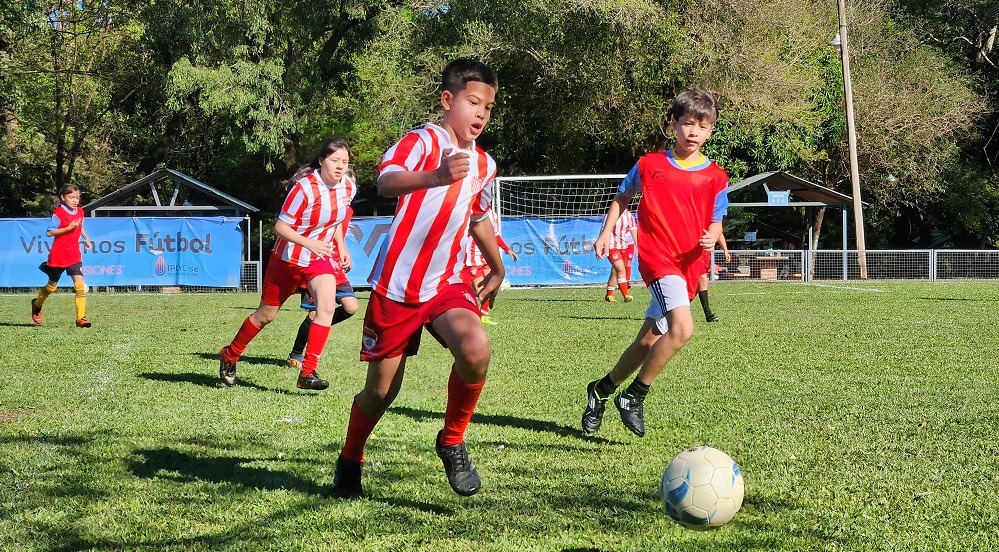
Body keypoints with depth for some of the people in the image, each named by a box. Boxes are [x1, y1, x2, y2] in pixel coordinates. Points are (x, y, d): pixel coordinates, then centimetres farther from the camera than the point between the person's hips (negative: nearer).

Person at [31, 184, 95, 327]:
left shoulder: (80, 212, 7)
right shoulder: (59, 213, -13)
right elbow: (49, 232, -16)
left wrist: (87, 238, 15)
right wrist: (69, 228, -23)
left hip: (74, 255, 4)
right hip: (58, 255, -4)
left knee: (80, 286, -12)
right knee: (52, 286, 13)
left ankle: (80, 318, -12)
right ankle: (37, 305, 42)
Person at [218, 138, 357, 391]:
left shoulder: (348, 188, -5)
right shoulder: (305, 188, -24)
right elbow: (280, 227, -21)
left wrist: (341, 246, 4)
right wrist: (310, 244, -33)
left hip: (320, 257, 4)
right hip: (288, 258, -4)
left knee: (327, 305, -23)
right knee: (266, 314, 10)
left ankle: (307, 373, -18)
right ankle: (229, 356, 35)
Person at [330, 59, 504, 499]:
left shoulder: (483, 165, 7)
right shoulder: (423, 141, -13)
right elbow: (385, 182, -35)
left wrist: (497, 268, 37)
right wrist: (436, 177, -53)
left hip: (447, 282, 4)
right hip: (396, 285, -4)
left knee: (476, 349, -27)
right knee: (382, 390, 5)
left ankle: (452, 442, -4)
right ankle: (349, 463, 34)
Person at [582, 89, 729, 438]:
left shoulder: (715, 177, 7)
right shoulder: (650, 164, 2)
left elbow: (716, 222, 12)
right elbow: (622, 197, 17)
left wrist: (710, 239, -9)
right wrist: (606, 232, 8)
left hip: (690, 265, 4)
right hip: (657, 256, -4)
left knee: (648, 342, 8)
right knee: (682, 328, -26)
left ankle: (601, 390, 31)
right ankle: (633, 397, -11)